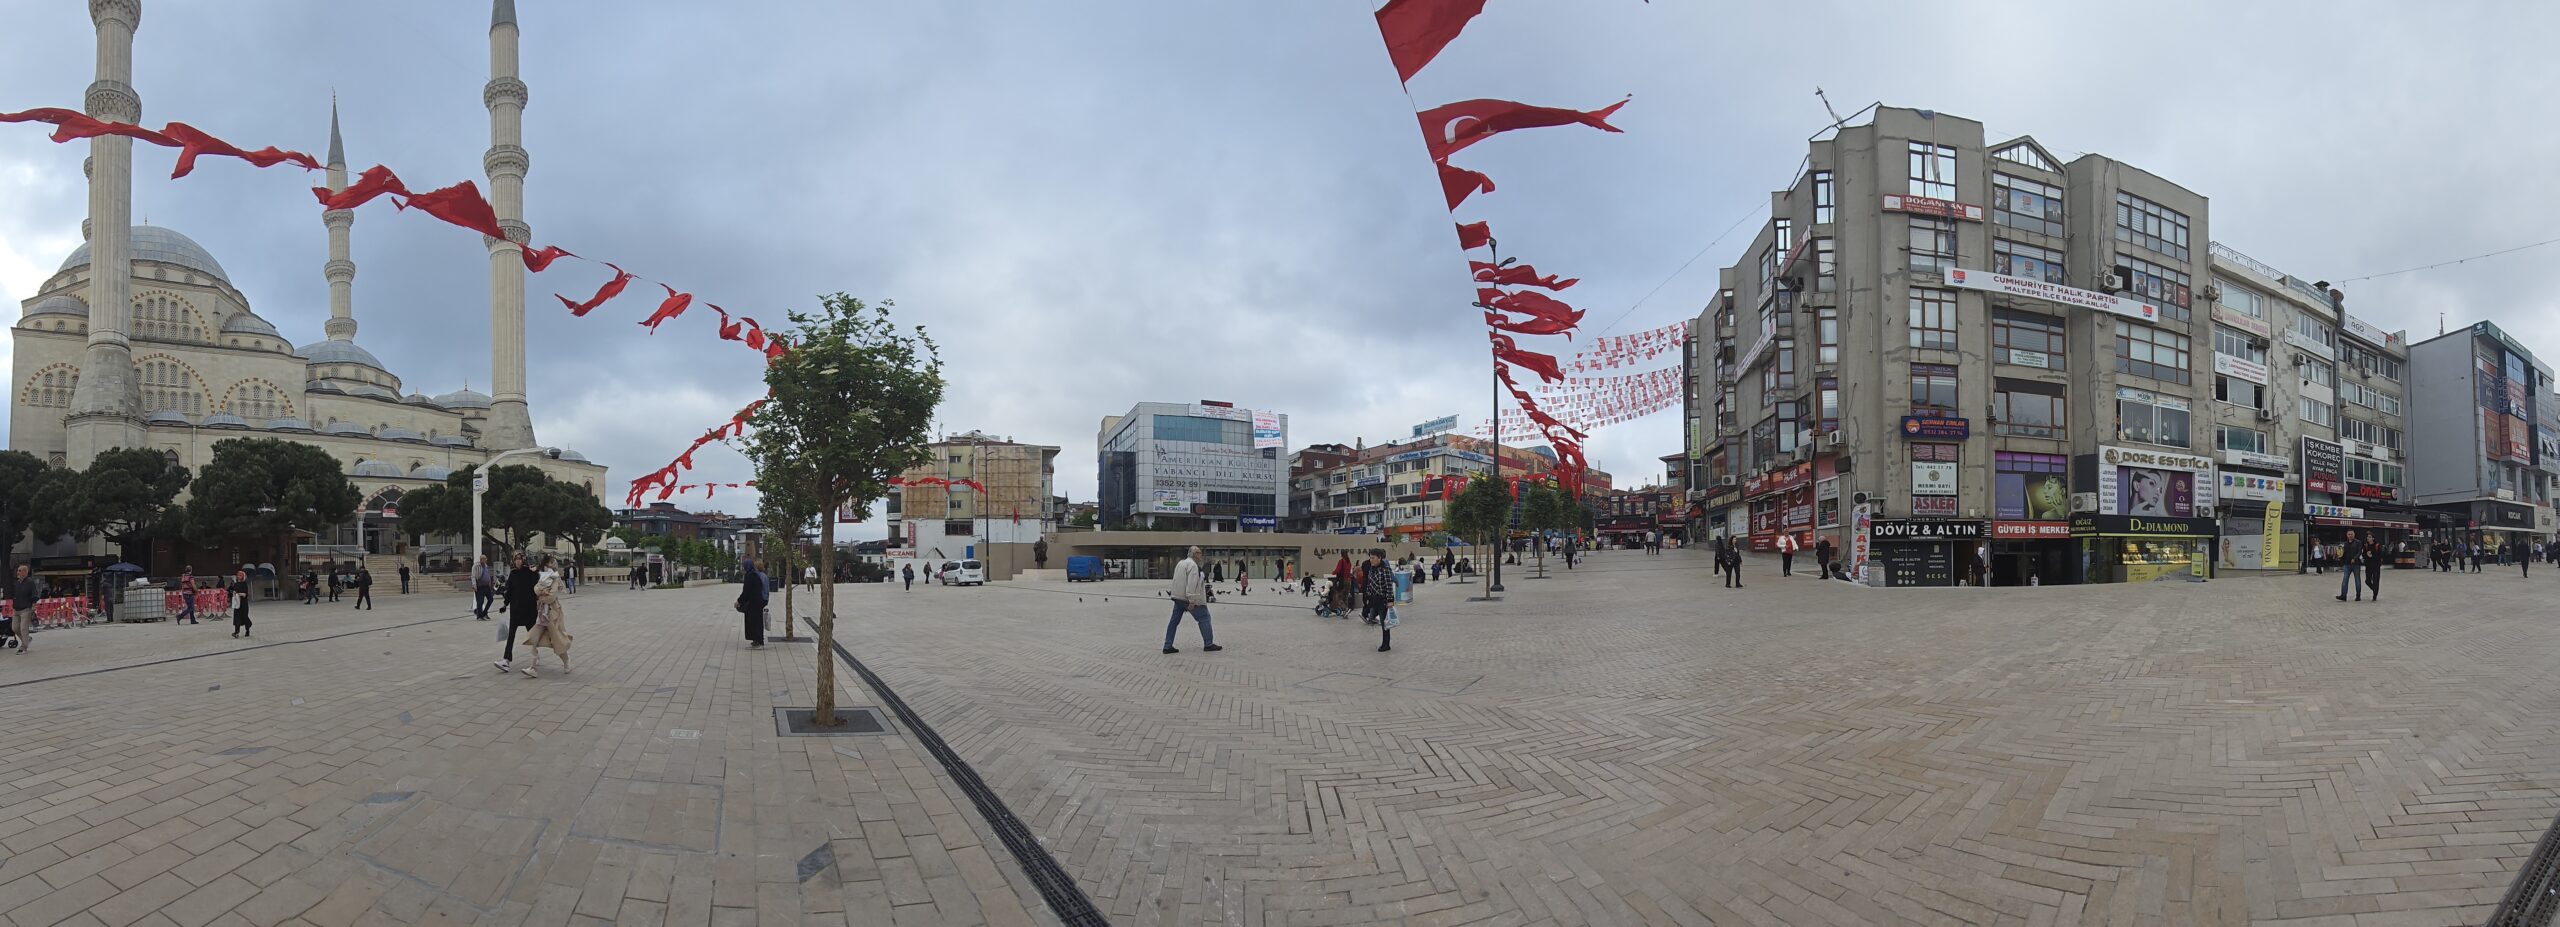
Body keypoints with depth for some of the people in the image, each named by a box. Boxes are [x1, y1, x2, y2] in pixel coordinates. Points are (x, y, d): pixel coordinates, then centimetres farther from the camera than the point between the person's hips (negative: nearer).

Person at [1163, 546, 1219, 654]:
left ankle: (1168, 646, 9)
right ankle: (1208, 644, 1)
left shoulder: (1180, 563, 16)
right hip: (1188, 598, -9)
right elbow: (1192, 583, -23)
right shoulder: (1192, 565, -14)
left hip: (1177, 597, 9)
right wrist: (1192, 600, -26)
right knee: (1204, 618, 1)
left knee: (1174, 621, 10)